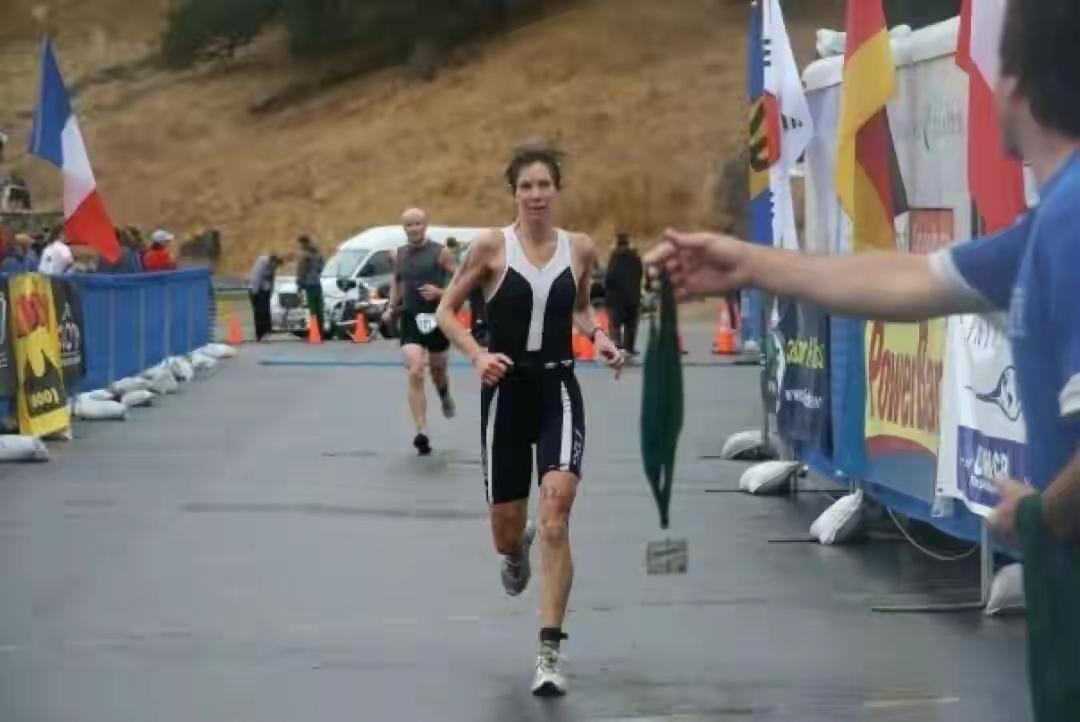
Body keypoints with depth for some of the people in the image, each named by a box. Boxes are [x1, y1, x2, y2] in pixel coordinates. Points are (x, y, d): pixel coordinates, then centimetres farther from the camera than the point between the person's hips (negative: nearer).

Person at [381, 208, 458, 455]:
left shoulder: (440, 253, -7)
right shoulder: (399, 255, 5)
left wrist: (440, 292, -20)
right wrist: (392, 307, 9)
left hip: (436, 318, -1)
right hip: (410, 319, 1)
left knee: (437, 370, 18)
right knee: (415, 374, -15)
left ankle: (445, 395, 57)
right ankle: (422, 433, -18)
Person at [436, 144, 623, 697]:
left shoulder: (580, 249, 2)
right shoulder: (492, 246, -5)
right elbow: (446, 311, 2)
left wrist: (598, 337, 1)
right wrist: (477, 356, -14)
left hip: (558, 390, 0)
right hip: (507, 392, 0)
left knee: (556, 510, -20)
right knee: (506, 528, 8)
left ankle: (549, 653, -16)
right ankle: (516, 553, 51)